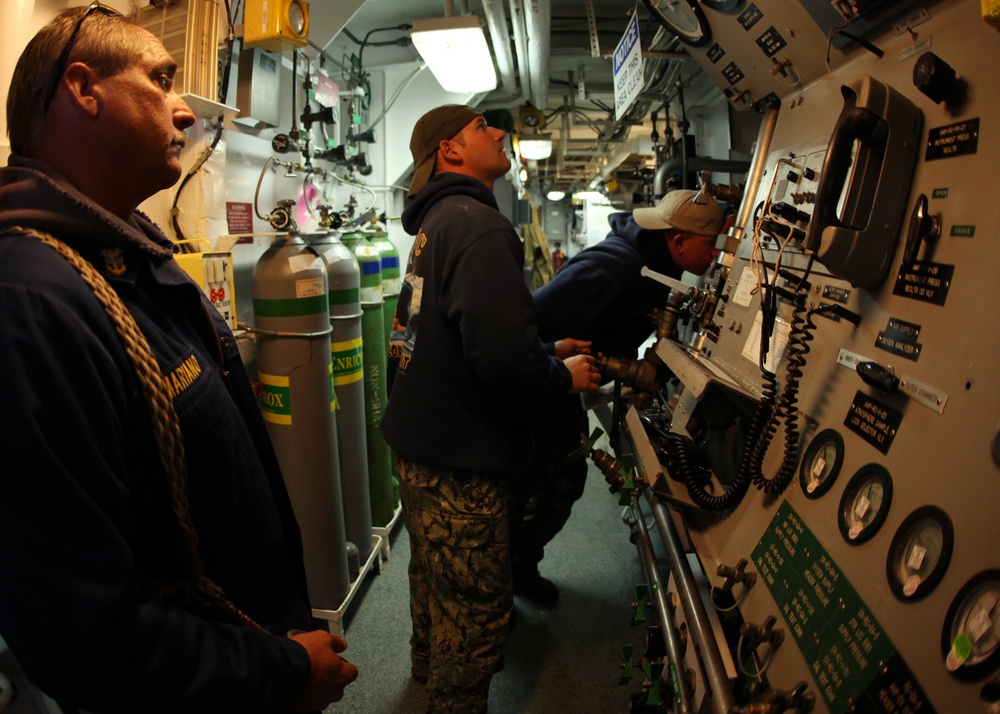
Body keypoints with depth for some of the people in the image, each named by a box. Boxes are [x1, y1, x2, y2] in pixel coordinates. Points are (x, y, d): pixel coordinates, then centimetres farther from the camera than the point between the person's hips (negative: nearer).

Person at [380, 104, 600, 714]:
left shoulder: (436, 220, 11)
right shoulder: (479, 226, -21)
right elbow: (504, 355, -32)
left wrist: (545, 352, 12)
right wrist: (564, 377, -12)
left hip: (419, 441, 11)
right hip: (459, 457, -11)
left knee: (433, 576, 29)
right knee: (477, 607, 9)